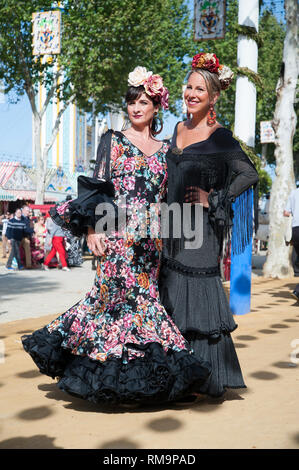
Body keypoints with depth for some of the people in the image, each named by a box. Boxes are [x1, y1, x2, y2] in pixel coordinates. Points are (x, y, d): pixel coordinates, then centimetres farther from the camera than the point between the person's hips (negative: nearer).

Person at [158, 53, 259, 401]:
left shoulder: (219, 137, -8)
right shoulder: (179, 129, 13)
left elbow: (249, 174, -16)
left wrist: (214, 199, -15)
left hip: (200, 226, -7)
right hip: (175, 224, 7)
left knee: (198, 294, -4)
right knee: (175, 295, 9)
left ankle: (203, 380, 7)